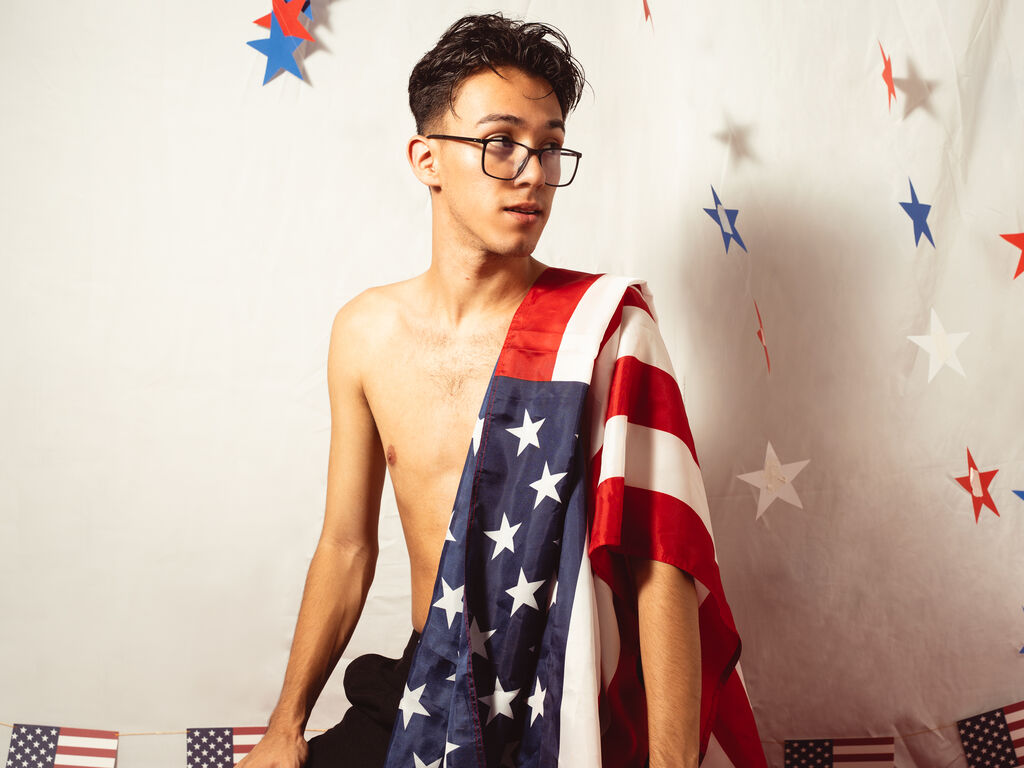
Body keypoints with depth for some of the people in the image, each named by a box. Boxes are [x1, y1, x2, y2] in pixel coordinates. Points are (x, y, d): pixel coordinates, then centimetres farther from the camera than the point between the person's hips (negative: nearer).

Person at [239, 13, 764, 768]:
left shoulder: (601, 322, -11)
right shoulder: (366, 331, 1)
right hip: (425, 690, 3)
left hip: (567, 700, -3)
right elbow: (347, 545, 8)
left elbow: (659, 563, -15)